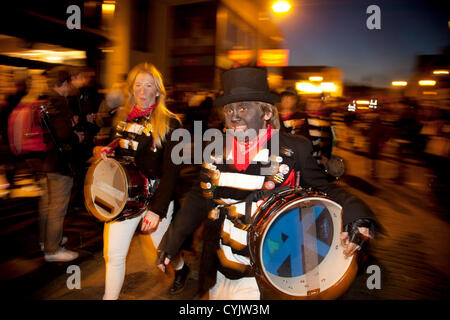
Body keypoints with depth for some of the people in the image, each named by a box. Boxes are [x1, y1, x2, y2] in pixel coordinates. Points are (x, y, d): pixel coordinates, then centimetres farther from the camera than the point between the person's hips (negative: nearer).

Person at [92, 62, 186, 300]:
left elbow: (171, 170, -13)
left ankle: (181, 269, 48)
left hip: (156, 196, -3)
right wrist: (102, 151, -5)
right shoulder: (123, 117, 7)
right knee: (114, 253, -2)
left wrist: (157, 208, -20)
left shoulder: (170, 123, -9)